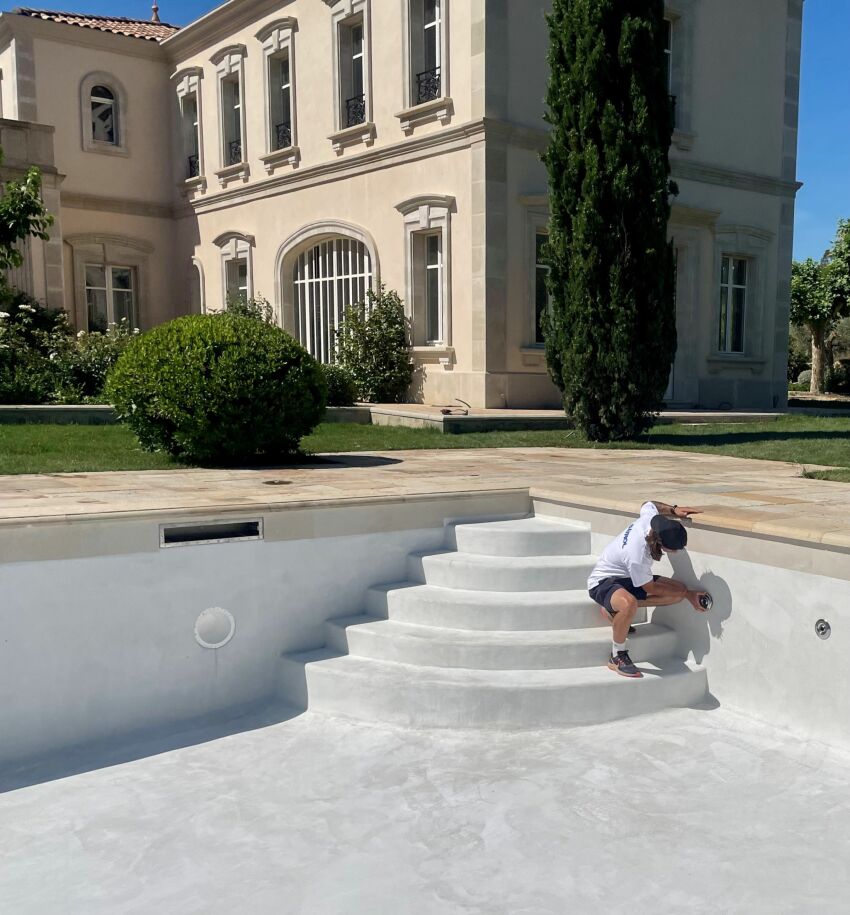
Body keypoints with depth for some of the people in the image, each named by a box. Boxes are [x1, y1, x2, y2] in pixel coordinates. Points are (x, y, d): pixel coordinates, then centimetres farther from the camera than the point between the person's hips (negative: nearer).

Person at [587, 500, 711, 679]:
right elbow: (651, 589, -18)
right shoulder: (637, 556, -36)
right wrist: (688, 595, -11)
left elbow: (648, 504, 11)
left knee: (680, 590, -7)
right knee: (629, 604, -44)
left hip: (627, 578, 10)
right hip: (602, 581, -9)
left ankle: (615, 608, 4)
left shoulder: (650, 518, -18)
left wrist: (674, 510, -2)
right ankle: (617, 656, -19)